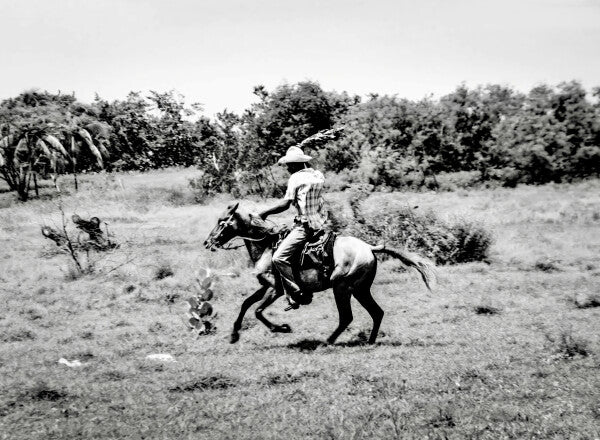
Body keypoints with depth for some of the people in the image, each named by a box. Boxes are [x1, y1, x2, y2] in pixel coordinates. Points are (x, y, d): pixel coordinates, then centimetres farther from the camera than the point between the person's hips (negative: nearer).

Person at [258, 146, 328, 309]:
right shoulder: (318, 175, 11)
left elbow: (285, 203, -15)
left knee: (279, 258, -13)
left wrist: (264, 213, -6)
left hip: (306, 226, -9)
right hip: (321, 222, 9)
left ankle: (295, 294, -15)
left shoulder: (296, 177, -10)